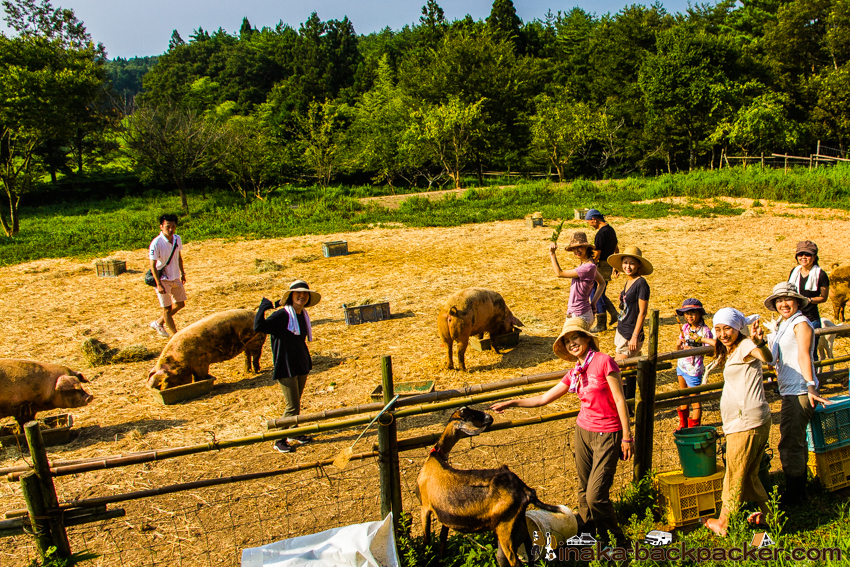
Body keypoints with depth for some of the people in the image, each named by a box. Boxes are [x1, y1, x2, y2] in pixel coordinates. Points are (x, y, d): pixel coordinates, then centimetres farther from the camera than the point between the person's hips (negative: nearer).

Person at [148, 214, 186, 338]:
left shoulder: (177, 239, -3)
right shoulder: (156, 243, -22)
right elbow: (153, 265, -20)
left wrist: (182, 273, 17)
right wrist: (159, 284, -24)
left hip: (176, 278, 7)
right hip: (163, 279, -7)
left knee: (180, 304, 17)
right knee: (167, 309, 2)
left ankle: (158, 323, 34)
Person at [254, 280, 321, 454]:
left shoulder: (303, 315, 7)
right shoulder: (282, 315, -16)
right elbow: (258, 327, -28)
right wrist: (263, 307, -31)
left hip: (301, 365, 7)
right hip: (286, 367, -7)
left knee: (296, 403, 18)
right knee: (292, 406, -7)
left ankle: (294, 434, 33)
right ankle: (280, 441, 7)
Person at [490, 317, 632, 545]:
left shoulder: (604, 361, -13)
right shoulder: (575, 373, 6)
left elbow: (620, 400, -12)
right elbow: (544, 399, 12)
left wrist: (627, 437, -11)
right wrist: (511, 403, 10)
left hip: (607, 436, -6)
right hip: (583, 430, 6)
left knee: (596, 496, -7)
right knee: (584, 490, 14)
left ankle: (617, 541, 15)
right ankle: (585, 529, 33)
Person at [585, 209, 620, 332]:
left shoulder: (601, 233, -19)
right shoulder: (611, 229, 11)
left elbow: (596, 254, -19)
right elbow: (616, 249, 19)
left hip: (602, 266, -10)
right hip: (609, 265, 10)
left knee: (597, 295, 0)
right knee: (598, 293, 19)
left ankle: (601, 325, 7)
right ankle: (614, 314, 20)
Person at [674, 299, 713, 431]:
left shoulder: (705, 331, -15)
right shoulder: (685, 327, 3)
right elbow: (677, 348, 10)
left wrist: (694, 349, -26)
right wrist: (678, 344, -12)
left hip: (694, 369, -7)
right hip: (681, 366, 7)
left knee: (694, 399, 3)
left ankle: (694, 428, 15)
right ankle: (683, 424, 33)